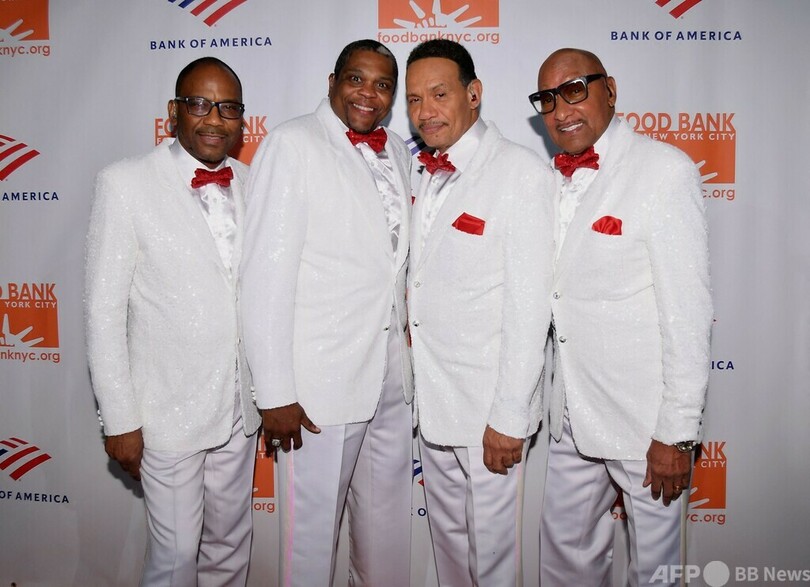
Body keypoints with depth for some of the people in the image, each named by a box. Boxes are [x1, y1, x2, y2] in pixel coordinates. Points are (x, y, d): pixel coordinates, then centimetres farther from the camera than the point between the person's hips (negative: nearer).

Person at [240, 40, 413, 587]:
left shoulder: (397, 152, 11)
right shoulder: (293, 144, -8)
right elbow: (267, 272, -14)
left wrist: (405, 349, 9)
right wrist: (275, 393, -16)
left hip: (393, 376, 6)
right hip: (321, 381, -6)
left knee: (388, 521, 20)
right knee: (313, 527, 8)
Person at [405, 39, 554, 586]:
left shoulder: (522, 171, -14)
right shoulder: (430, 175, 10)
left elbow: (530, 304, -18)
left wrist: (508, 417, -18)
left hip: (488, 407, -7)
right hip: (433, 399, 7)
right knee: (448, 536, 22)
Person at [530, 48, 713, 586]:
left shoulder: (665, 170, -12)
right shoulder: (557, 179, 9)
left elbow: (687, 311, -15)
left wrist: (677, 431, -15)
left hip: (643, 419, -6)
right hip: (573, 415, 6)